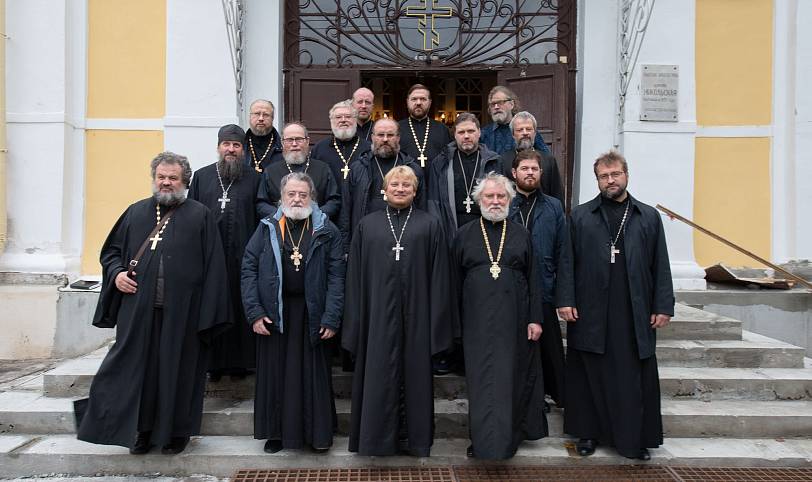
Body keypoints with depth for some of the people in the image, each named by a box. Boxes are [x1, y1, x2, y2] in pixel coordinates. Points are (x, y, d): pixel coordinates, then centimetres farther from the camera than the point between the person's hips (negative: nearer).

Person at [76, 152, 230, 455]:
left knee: (177, 369, 4)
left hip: (181, 310, -2)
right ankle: (142, 429, 20)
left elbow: (212, 266, -1)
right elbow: (111, 250, 21)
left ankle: (176, 431, 19)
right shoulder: (136, 213, 14)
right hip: (138, 309, 3)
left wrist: (208, 312, -8)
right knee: (138, 368, 5)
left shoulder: (200, 216, 4)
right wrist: (116, 273, -1)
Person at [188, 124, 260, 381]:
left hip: (242, 256, -1)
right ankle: (213, 361, 13)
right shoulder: (201, 176, 11)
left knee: (240, 308, 2)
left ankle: (240, 361, 13)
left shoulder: (254, 179, 7)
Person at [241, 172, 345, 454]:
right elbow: (249, 269, 0)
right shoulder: (267, 229, 3)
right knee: (275, 371, 10)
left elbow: (336, 276, -5)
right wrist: (254, 312, -9)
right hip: (274, 312, 1)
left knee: (313, 372, 7)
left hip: (311, 313, -1)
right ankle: (276, 431, 25)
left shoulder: (327, 232, -1)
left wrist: (331, 318, -12)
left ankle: (318, 432, 21)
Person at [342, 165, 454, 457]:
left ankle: (415, 435, 20)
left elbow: (439, 275, 2)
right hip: (378, 313, 1)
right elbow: (355, 276, 7)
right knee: (379, 376, 6)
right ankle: (378, 435, 18)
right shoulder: (367, 225, 8)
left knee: (414, 372, 7)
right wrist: (355, 320, 1)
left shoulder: (430, 226, 5)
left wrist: (438, 318, -4)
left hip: (415, 313, 0)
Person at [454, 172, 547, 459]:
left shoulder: (521, 235, 7)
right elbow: (456, 282, 5)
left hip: (515, 320, 1)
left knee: (512, 379, 7)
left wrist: (535, 319, -1)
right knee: (483, 382, 2)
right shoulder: (464, 235, 5)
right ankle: (486, 443, 11)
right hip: (478, 322, 0)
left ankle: (511, 434, 22)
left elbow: (533, 280, 6)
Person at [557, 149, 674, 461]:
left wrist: (663, 306, 0)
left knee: (635, 378, 5)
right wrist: (565, 300, -6)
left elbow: (660, 265, 7)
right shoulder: (580, 216, 6)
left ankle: (636, 439, 17)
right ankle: (589, 433, 21)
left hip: (635, 314, 1)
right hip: (590, 313, 0)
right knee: (591, 376, 7)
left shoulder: (648, 217, 9)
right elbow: (567, 261, 3)